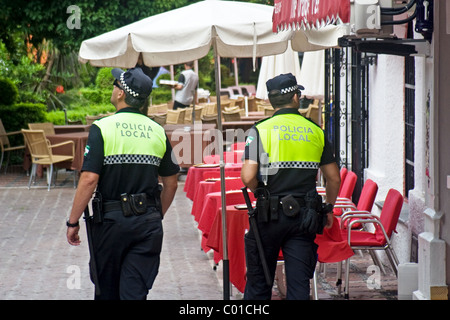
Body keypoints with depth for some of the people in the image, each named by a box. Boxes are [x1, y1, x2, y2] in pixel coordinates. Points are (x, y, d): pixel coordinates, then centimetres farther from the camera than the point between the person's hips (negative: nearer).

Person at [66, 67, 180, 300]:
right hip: (148, 223, 3)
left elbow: (89, 179, -15)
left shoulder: (102, 128, -8)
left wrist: (73, 222, -7)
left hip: (111, 220, -3)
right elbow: (171, 183, 11)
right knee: (135, 292, 0)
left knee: (107, 291, 14)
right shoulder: (157, 131, 6)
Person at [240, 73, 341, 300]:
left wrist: (262, 195, 7)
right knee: (299, 282, 2)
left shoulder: (260, 130, -4)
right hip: (305, 216, 2)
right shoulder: (315, 132, 5)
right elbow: (334, 178, 9)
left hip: (270, 215, -2)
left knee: (259, 281, 9)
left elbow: (248, 177, -14)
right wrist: (328, 209, 24)